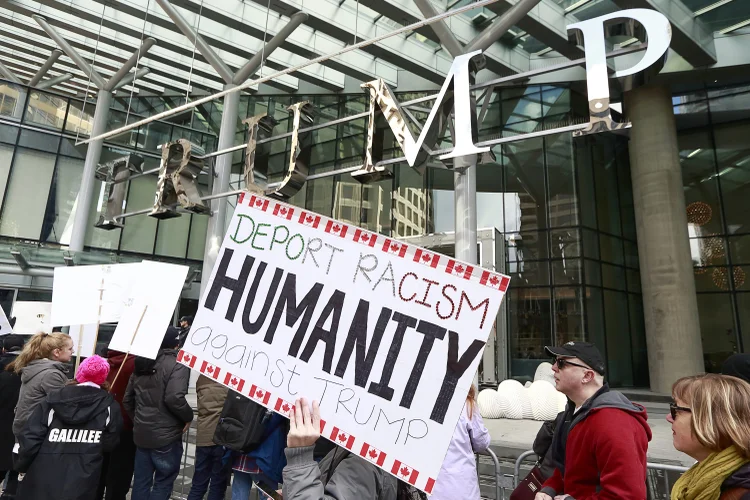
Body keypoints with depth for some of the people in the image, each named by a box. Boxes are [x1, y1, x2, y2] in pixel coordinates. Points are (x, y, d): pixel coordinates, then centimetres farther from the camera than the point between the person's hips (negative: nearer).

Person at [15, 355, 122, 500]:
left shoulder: (53, 400, -1)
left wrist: (22, 466, 12)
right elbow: (109, 444, -2)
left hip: (42, 482, 2)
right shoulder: (109, 406, -4)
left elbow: (30, 436, -3)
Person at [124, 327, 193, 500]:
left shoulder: (142, 364, 10)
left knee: (141, 481, 15)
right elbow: (174, 398, -25)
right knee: (163, 482, 6)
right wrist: (188, 417, -10)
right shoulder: (177, 364, -15)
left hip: (141, 433, 7)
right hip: (166, 435, -7)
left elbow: (127, 399, 14)